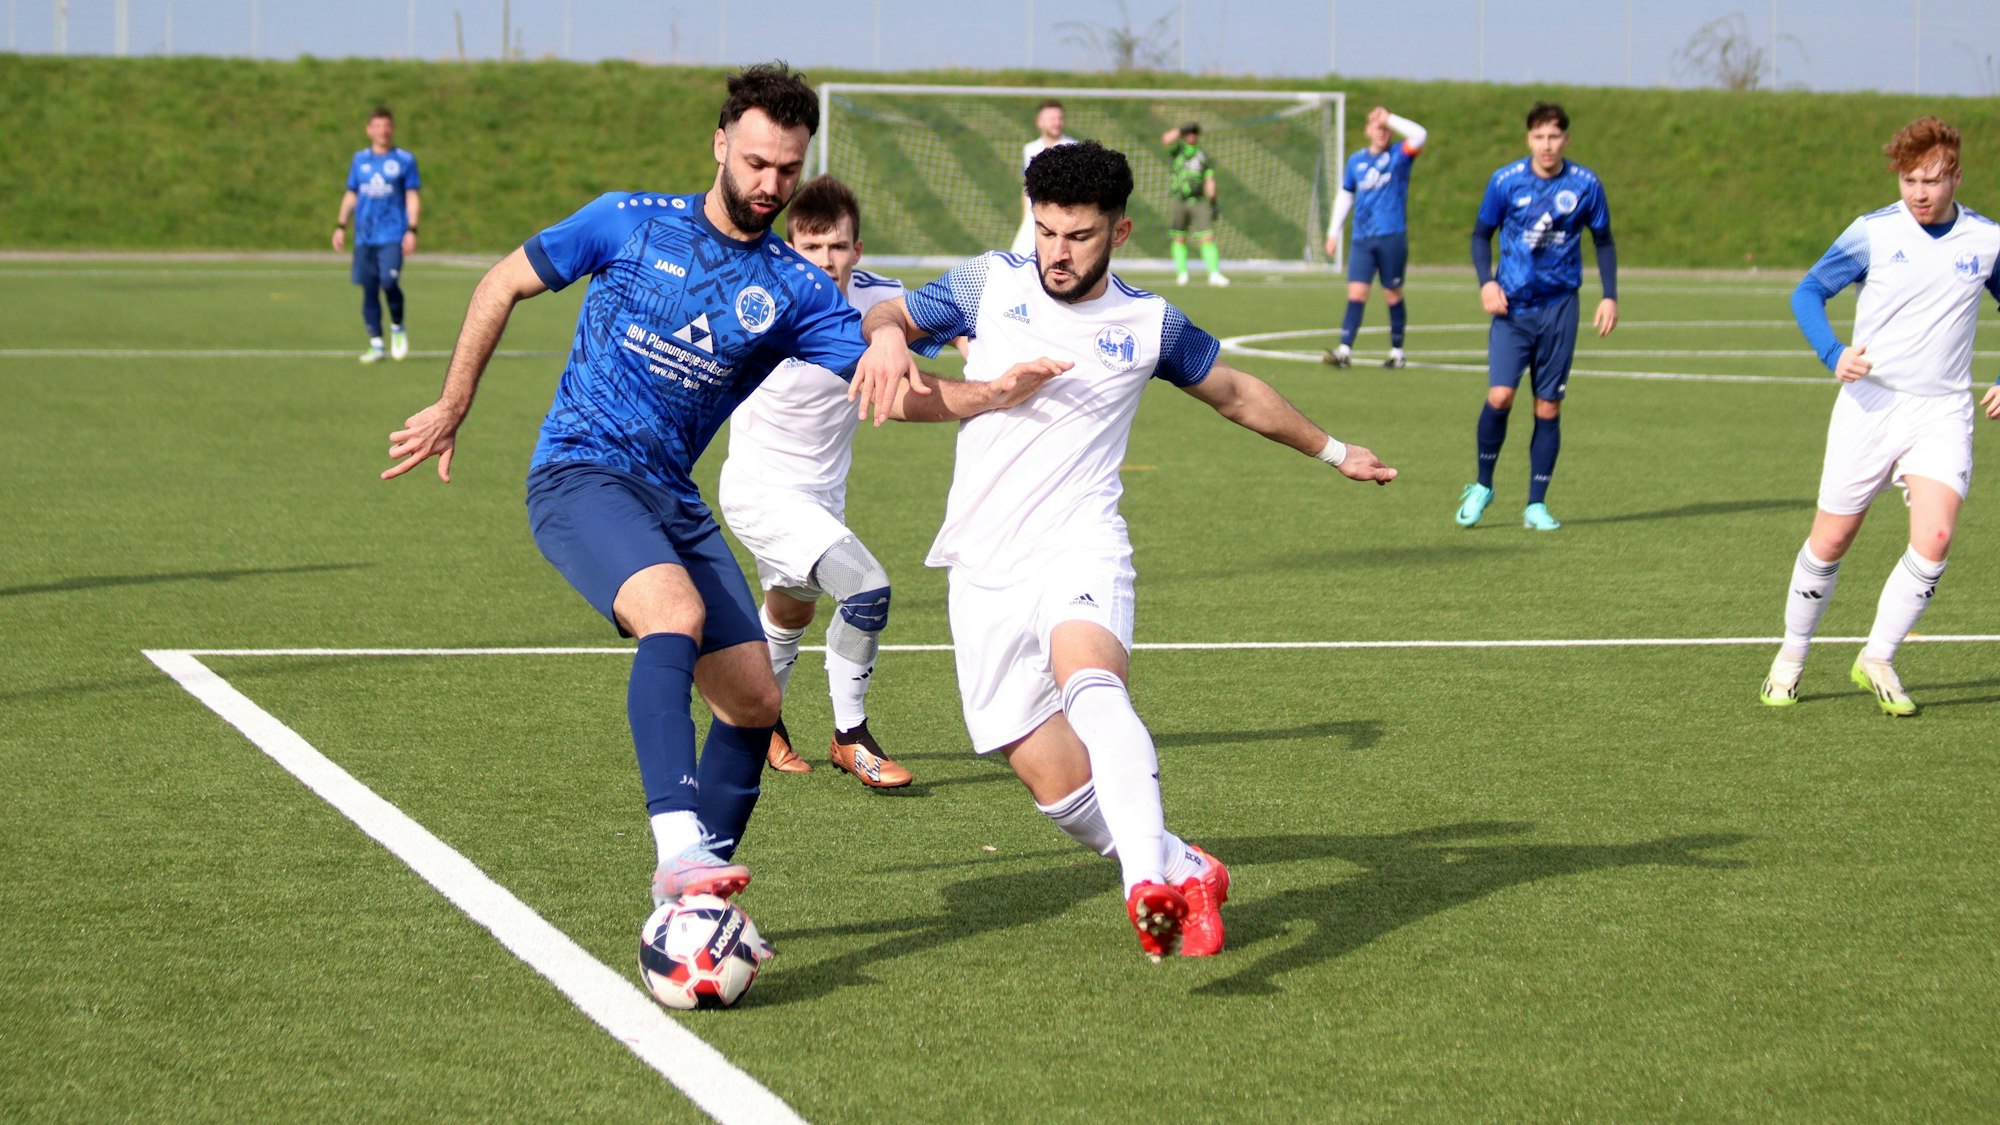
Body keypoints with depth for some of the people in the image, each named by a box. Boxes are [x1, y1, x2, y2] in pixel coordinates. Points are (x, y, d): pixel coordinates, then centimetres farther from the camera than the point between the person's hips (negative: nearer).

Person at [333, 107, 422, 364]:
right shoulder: (360, 160, 12)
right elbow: (351, 195, 18)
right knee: (369, 289, 1)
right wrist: (340, 226, 10)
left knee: (389, 282, -19)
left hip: (392, 236, -4)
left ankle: (397, 328, 8)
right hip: (364, 237, 4)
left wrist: (412, 231, -7)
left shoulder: (404, 160, 2)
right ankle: (376, 345, 8)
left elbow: (412, 197, 2)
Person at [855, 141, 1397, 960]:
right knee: (1053, 778, -4)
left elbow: (1237, 394, 26)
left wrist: (1333, 451, 36)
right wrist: (885, 337, -13)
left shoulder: (1149, 324, 9)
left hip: (1078, 545, -2)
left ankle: (1151, 883, -52)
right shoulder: (991, 286, 7)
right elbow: (885, 317, 13)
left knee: (1090, 681, -35)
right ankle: (1184, 871, 20)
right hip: (984, 568, 2)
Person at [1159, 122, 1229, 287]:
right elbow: (1166, 139, -10)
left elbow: (1209, 180, 13)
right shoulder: (1178, 149, 10)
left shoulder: (1203, 156, 15)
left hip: (1199, 202, 1)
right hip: (1179, 201, -1)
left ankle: (1214, 274, -13)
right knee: (1179, 239, 2)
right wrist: (1181, 130, -12)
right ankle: (1182, 274, 10)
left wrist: (1212, 200, 4)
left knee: (1208, 237, -9)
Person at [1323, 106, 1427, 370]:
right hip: (1362, 239, 3)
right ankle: (1344, 350, -14)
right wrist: (1333, 231, 17)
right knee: (1356, 291, -7)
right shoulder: (1356, 161, 12)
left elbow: (1419, 135, -19)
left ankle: (1397, 352, 14)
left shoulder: (1399, 157, 1)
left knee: (1393, 294, 3)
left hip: (1392, 237, -3)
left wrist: (1390, 119, -14)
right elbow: (1345, 196, 21)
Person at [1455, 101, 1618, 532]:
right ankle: (1482, 485, 7)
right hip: (1512, 306, -1)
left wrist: (1610, 296, 3)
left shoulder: (1586, 185, -1)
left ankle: (1537, 505, 11)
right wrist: (1486, 282, -7)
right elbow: (1481, 234, 8)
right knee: (1499, 396, -15)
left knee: (1548, 407, 2)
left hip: (1559, 306, 1)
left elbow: (1603, 241, 12)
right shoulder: (1506, 181, -3)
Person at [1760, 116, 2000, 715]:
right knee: (1830, 541, 3)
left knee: (1934, 538, -17)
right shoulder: (1873, 232, -5)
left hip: (1943, 411, 1)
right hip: (1870, 403, -1)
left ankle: (1877, 660, 1)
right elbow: (1807, 293, 2)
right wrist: (1833, 353, -16)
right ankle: (1791, 657, 24)